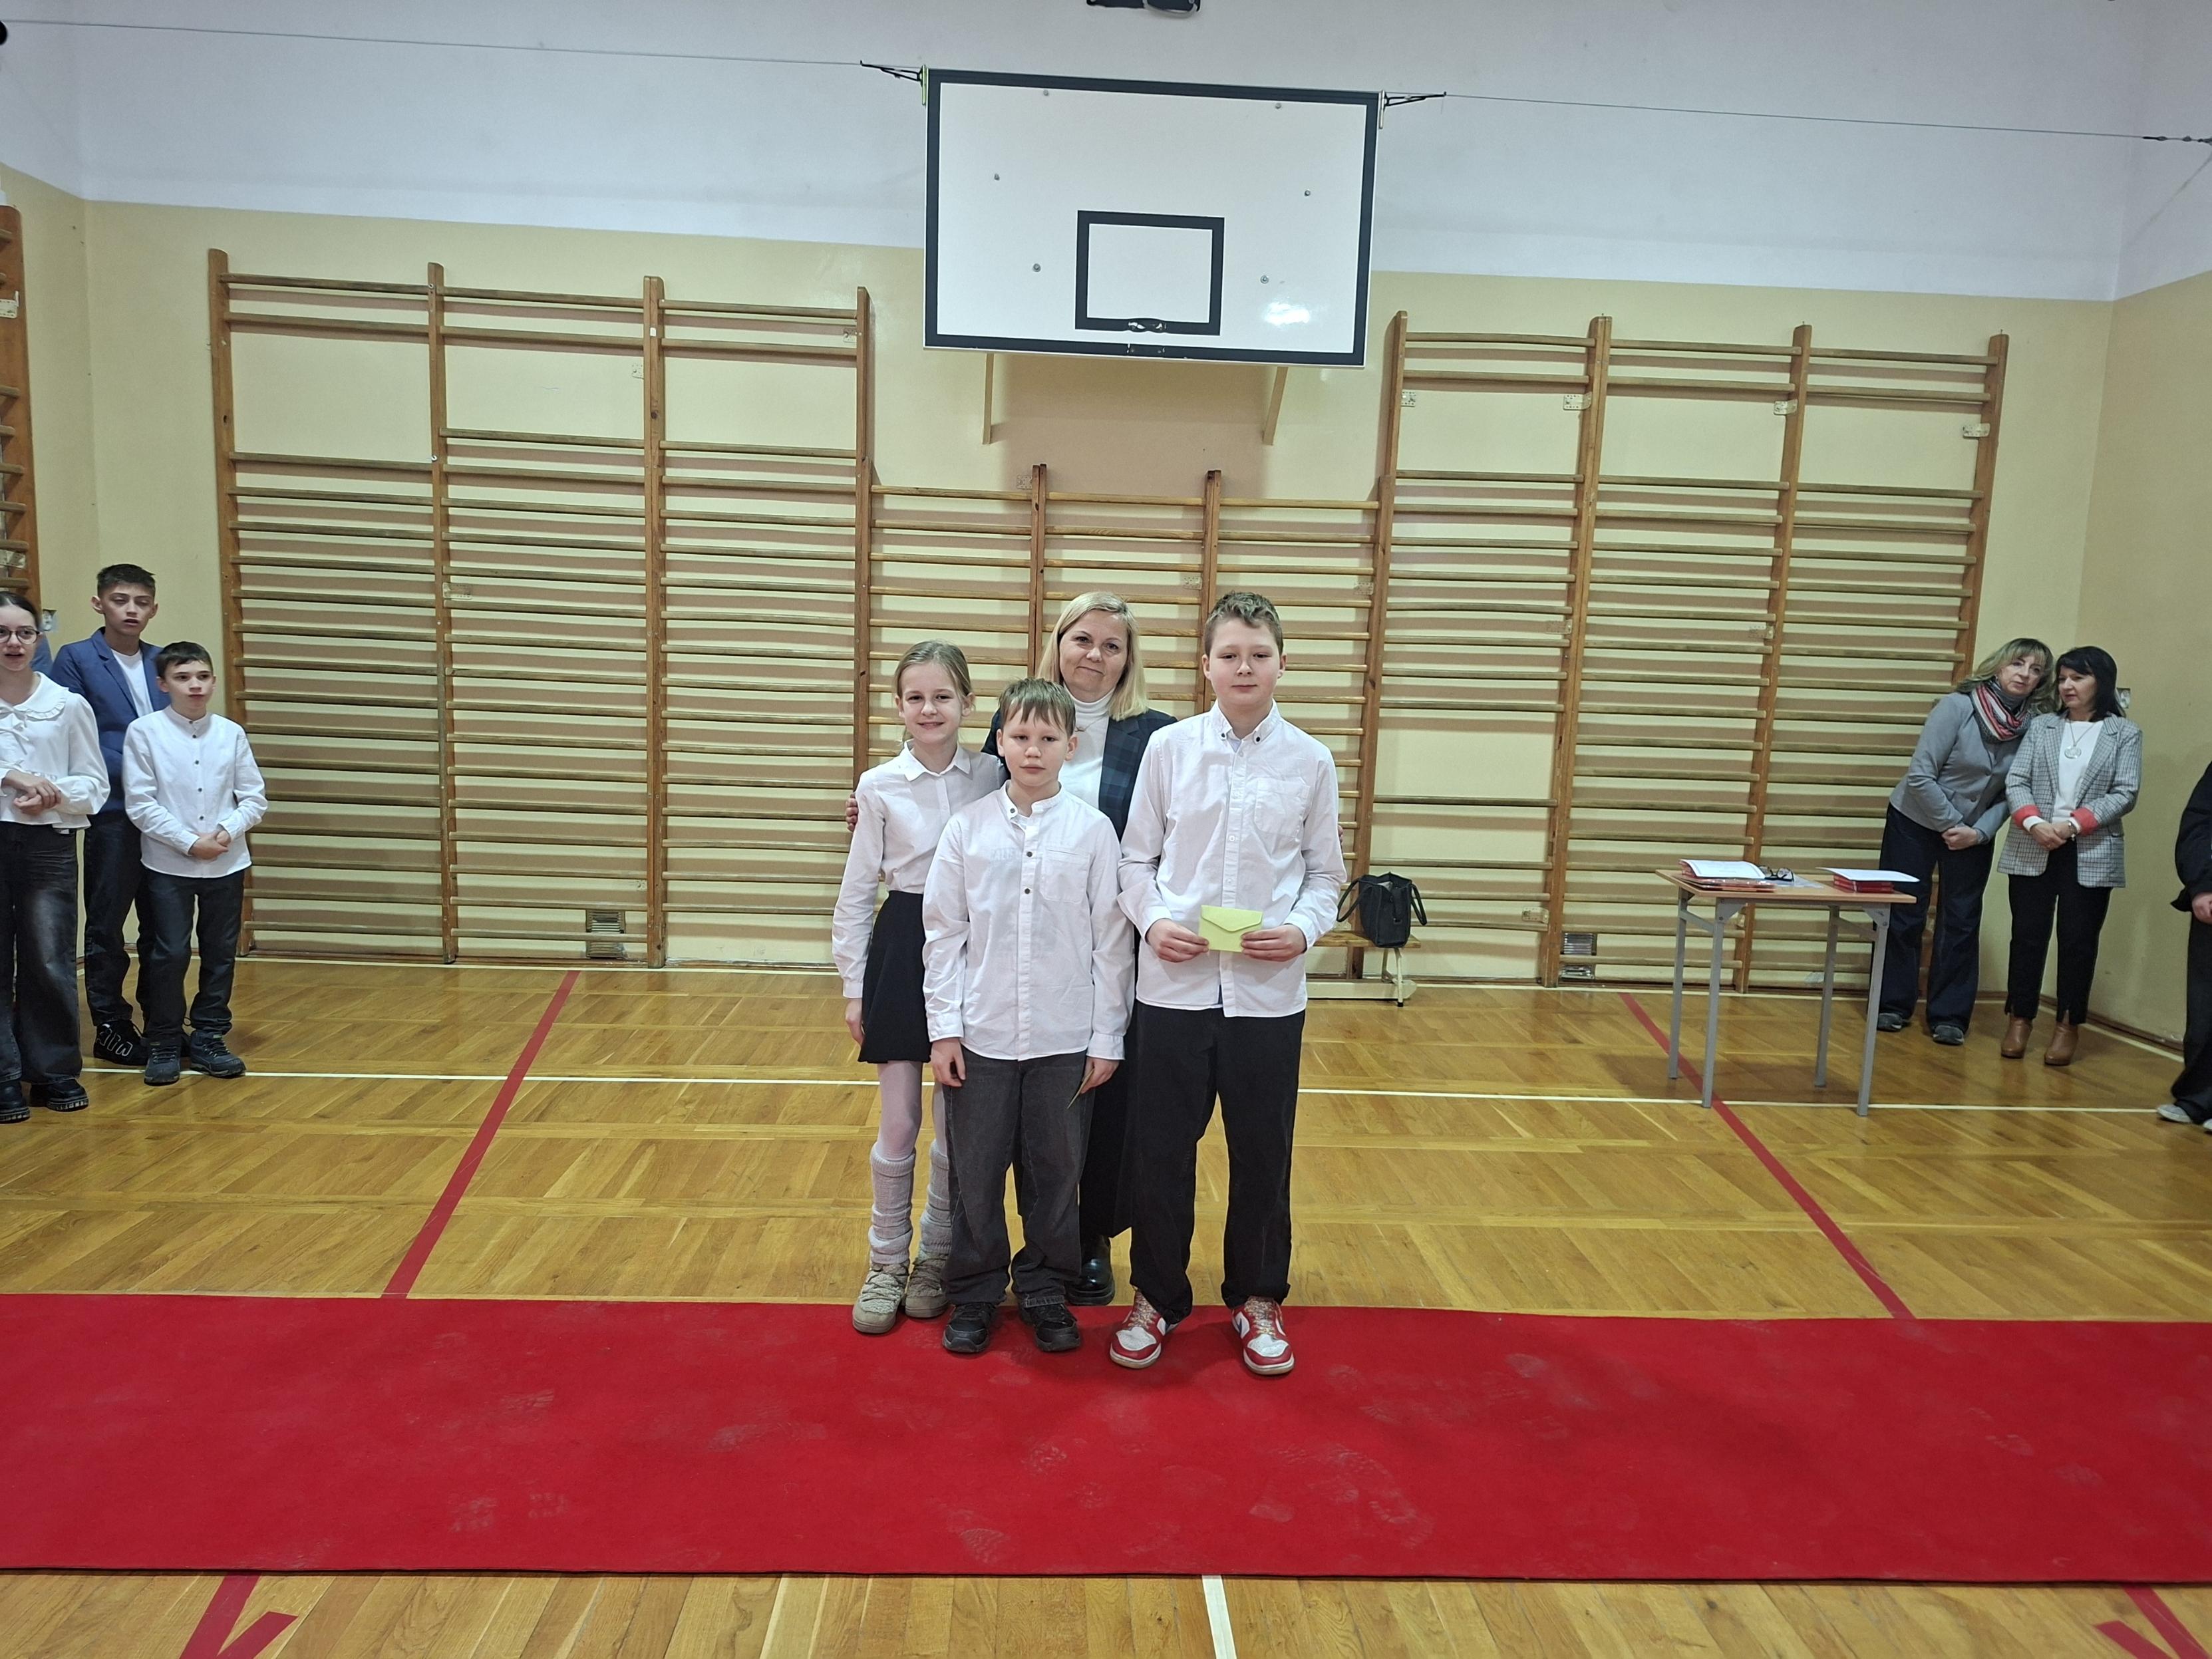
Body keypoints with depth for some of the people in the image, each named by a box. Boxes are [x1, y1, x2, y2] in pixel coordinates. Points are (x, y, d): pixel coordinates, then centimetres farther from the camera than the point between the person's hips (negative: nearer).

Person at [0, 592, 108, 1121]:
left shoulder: (68, 705, 2)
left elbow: (94, 784, 4)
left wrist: (53, 794, -14)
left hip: (49, 844, 0)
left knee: (50, 963, 4)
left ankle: (54, 1071, 16)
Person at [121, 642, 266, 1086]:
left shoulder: (231, 733, 1)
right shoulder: (144, 732, -5)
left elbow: (255, 798, 4)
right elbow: (140, 803, -7)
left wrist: (227, 831, -13)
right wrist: (189, 842, -12)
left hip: (226, 864, 3)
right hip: (168, 865, -3)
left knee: (221, 954, 8)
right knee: (169, 954, -1)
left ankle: (208, 1040, 20)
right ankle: (163, 1044, 15)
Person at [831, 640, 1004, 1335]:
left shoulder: (991, 776, -1)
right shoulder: (880, 786, -4)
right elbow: (857, 891, 1)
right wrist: (853, 984, 0)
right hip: (901, 948, -1)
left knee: (958, 1123, 9)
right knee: (898, 1125, 5)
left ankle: (937, 1257, 28)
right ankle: (886, 1263, 23)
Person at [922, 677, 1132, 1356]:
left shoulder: (1094, 830, -3)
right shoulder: (967, 827, -1)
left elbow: (1112, 938, -1)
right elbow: (942, 931, 2)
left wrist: (1107, 1037, -1)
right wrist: (944, 1028, -2)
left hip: (1065, 1040, 0)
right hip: (980, 1037, 1)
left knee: (1056, 1172, 11)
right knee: (975, 1173, 10)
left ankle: (1044, 1291, 30)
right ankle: (974, 1293, 29)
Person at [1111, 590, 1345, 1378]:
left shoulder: (1311, 761, 0)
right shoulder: (1168, 748, -1)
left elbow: (1326, 872, 6)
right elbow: (1137, 858, 4)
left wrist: (1302, 929, -11)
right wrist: (1152, 921, -13)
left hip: (1268, 990, 0)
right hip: (1173, 983, 0)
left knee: (1262, 1153, 12)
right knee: (1160, 1149, 10)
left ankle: (1258, 1301, 32)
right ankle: (1155, 1297, 29)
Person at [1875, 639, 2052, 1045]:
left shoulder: (2033, 726, -9)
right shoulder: (1957, 707, -19)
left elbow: (2012, 793, -3)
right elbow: (1920, 775, -19)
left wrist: (1979, 832, -16)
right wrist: (1951, 824, -16)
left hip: (1975, 835, 3)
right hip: (1916, 822, -3)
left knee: (1961, 924, 4)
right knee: (1903, 916, 2)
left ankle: (1949, 1016, 13)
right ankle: (1892, 1006, 14)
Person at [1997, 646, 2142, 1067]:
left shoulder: (2125, 733, 4)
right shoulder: (2041, 726, 9)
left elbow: (2125, 794, -4)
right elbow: (2015, 781, 1)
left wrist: (2073, 825, -16)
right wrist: (2033, 823, -17)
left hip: (2091, 854, -1)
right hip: (2033, 851, 2)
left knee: (2079, 940, 3)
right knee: (2028, 935, 5)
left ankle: (2069, 1025, 15)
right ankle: (2019, 1019, 16)